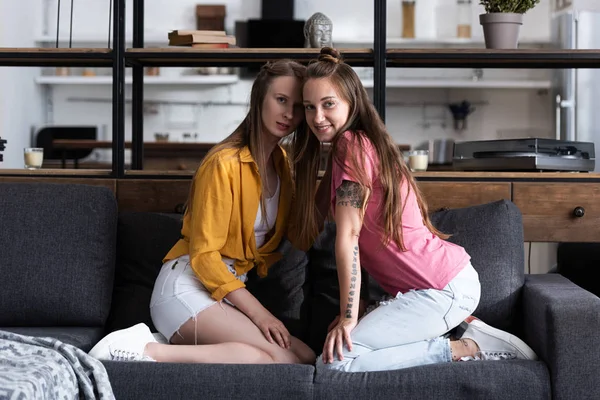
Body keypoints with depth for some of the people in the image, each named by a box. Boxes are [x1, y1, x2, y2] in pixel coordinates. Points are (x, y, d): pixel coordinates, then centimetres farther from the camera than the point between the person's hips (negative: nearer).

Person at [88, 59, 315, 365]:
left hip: (227, 291, 8)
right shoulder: (225, 164, -13)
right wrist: (257, 312, -19)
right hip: (187, 286, -8)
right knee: (288, 359, -26)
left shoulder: (283, 163, 12)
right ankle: (148, 350, -25)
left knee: (305, 356, -13)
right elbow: (203, 254, -15)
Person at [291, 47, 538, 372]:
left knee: (334, 360, -15)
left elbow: (348, 236, -18)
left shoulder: (351, 144, -14)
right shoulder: (361, 145, 15)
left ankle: (464, 348, -6)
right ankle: (468, 328, 14)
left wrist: (349, 317, -18)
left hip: (444, 289, -10)